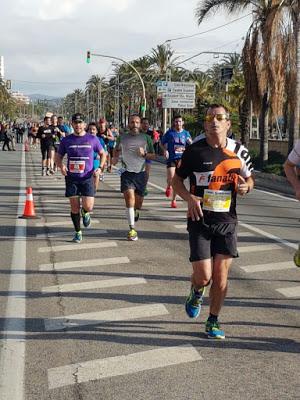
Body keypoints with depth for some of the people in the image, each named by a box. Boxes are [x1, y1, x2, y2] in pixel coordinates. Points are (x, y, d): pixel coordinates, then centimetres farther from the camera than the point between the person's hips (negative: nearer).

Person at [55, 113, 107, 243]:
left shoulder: (92, 139, 2)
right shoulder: (66, 140, 4)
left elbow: (103, 154, 13)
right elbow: (58, 157, 12)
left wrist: (100, 168, -3)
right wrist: (61, 166, -10)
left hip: (87, 178, -1)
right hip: (71, 178, 1)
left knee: (88, 207, -10)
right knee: (74, 207, 3)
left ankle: (85, 213, 28)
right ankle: (78, 232, 20)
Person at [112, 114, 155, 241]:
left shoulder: (146, 138, 3)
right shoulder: (122, 137, 5)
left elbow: (153, 156, 7)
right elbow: (117, 149, 25)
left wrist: (144, 154, -12)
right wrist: (115, 157, 6)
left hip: (140, 173, 1)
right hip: (127, 172, -1)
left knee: (138, 203, 9)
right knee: (129, 197, -19)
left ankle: (136, 211, 49)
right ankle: (132, 229, -18)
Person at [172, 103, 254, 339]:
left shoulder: (239, 151, 2)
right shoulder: (195, 150, -5)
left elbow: (249, 179, 17)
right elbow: (177, 181, 4)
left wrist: (245, 186, -8)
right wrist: (189, 198, -15)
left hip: (227, 221, 2)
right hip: (200, 220, -2)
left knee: (221, 275, 2)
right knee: (203, 276, -6)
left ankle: (213, 321, 23)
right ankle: (196, 293, 32)